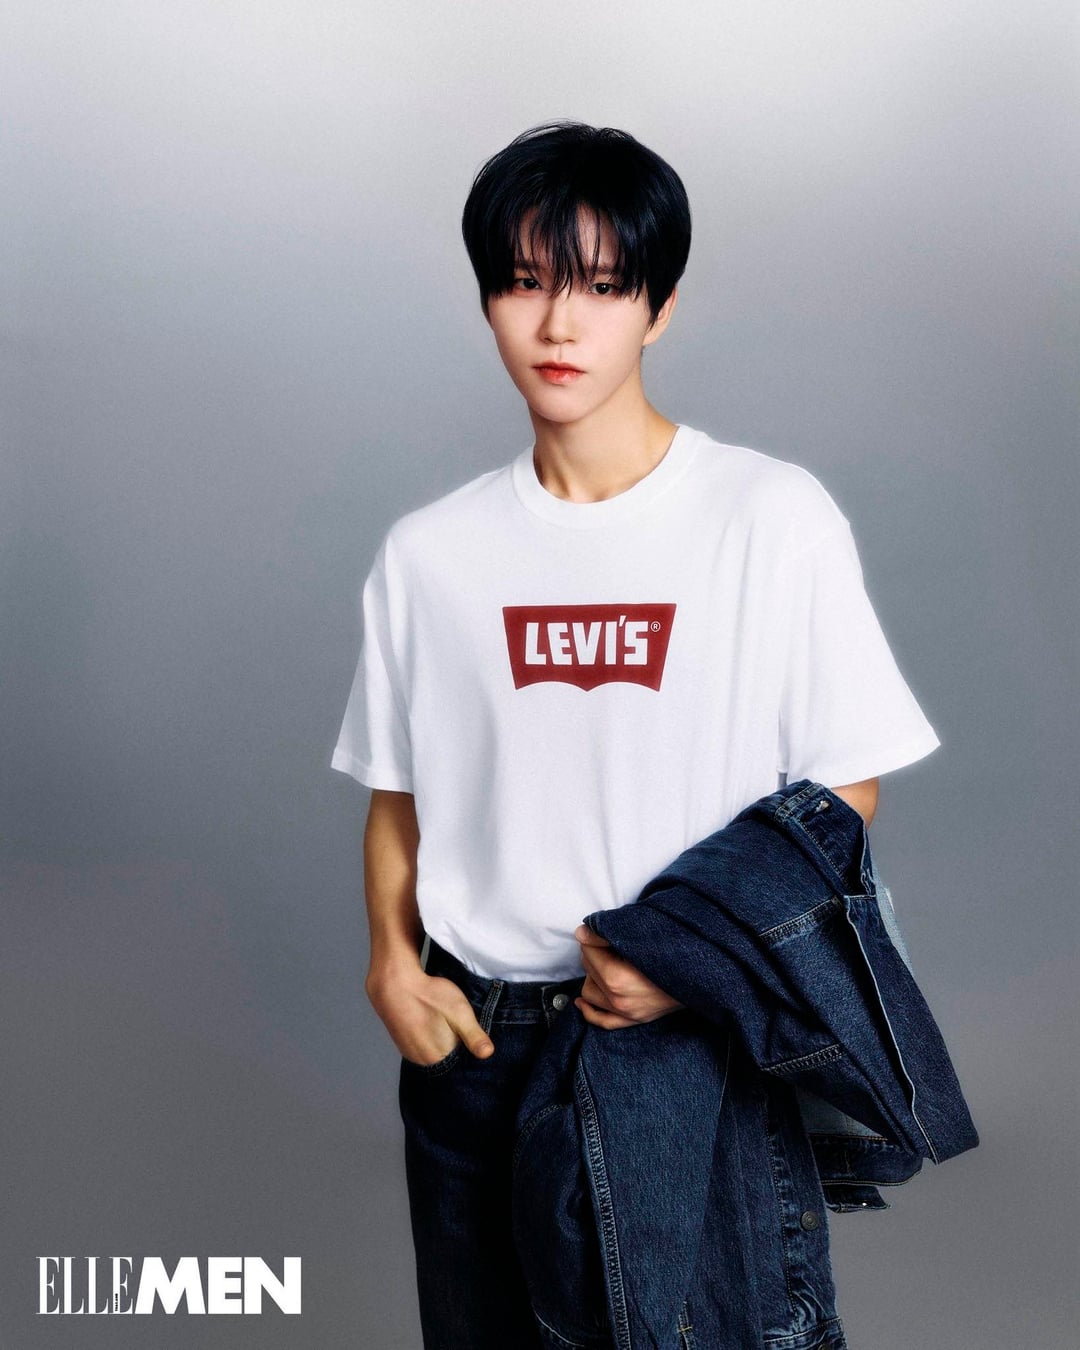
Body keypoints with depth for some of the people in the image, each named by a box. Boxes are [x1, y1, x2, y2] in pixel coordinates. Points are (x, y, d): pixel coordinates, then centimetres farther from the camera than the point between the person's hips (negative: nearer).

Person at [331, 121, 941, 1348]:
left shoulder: (776, 520, -8)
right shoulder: (428, 553, 1)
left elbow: (846, 789, -5)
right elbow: (398, 793, 9)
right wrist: (392, 962, -7)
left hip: (702, 1030, -2)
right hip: (476, 1038, 3)